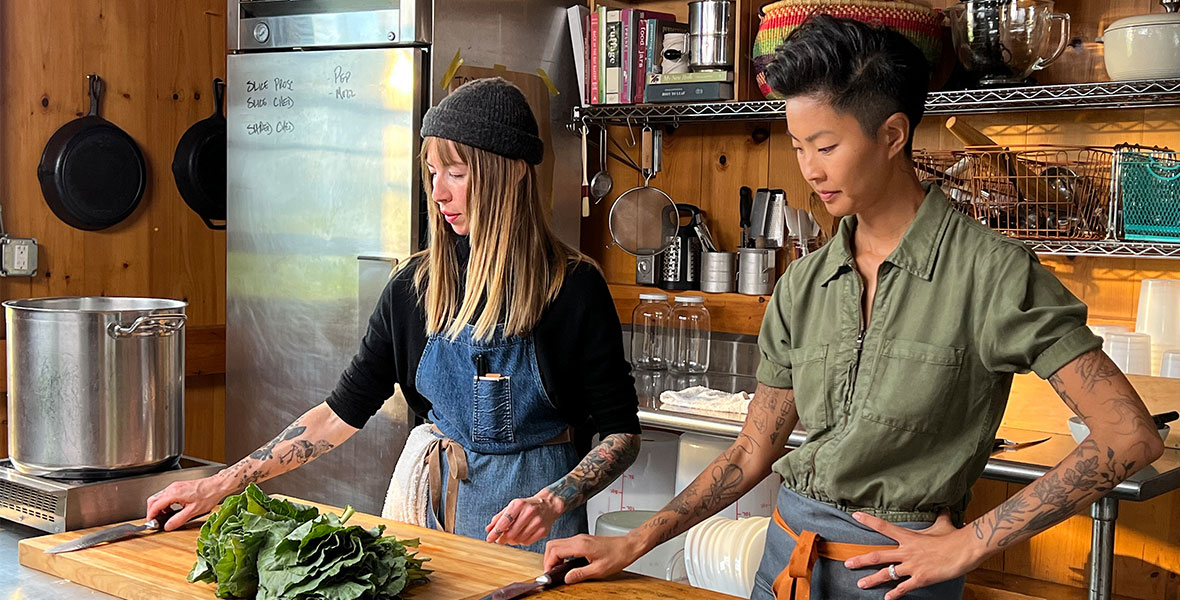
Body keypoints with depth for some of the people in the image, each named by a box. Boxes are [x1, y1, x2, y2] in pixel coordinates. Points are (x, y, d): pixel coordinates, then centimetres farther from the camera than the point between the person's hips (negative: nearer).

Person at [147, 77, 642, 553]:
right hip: (442, 501, 3)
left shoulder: (573, 287, -13)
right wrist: (221, 485, -3)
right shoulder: (415, 286, -2)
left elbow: (621, 433, -10)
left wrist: (550, 502, -26)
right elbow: (342, 411, 1)